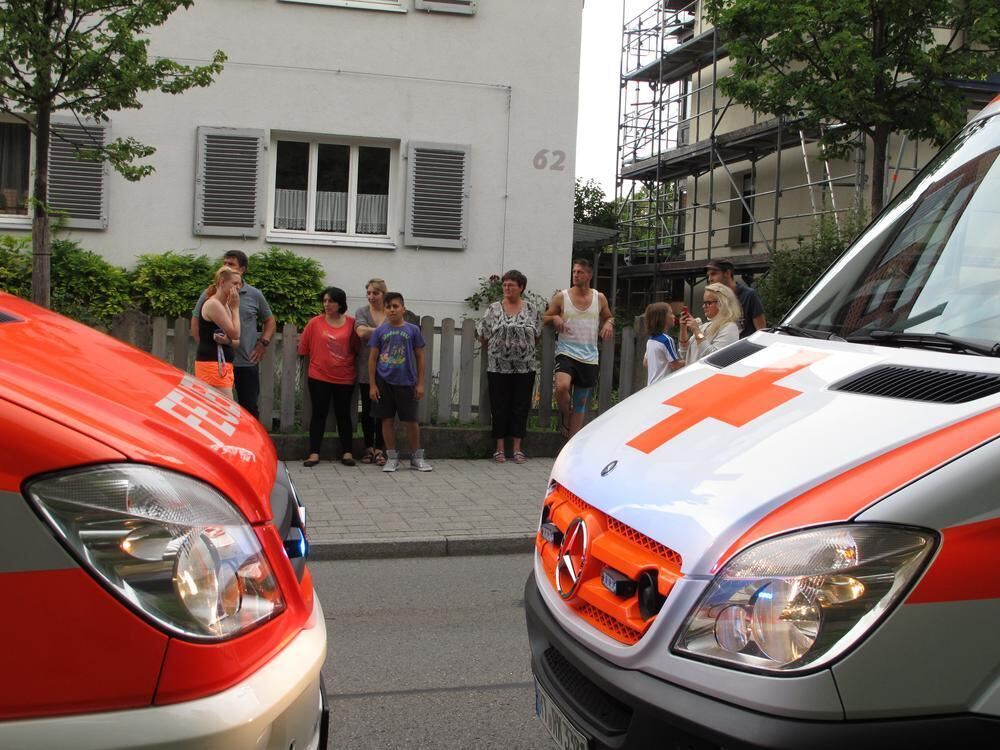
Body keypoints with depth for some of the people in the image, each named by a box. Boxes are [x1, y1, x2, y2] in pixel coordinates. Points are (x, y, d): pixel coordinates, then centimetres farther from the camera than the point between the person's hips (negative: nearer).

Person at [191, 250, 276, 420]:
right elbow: (195, 322, 9)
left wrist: (263, 343, 2)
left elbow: (269, 321, 15)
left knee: (249, 407, 7)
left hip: (247, 363, 0)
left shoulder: (254, 295, 4)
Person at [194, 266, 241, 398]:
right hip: (212, 365, -10)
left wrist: (227, 340, -9)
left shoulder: (225, 306, 17)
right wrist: (235, 308, -6)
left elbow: (236, 341, 15)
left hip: (223, 365, 10)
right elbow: (234, 333, -16)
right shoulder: (213, 304, -12)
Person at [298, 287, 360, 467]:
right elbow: (303, 347, 2)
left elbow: (357, 348, 7)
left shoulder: (351, 323, -2)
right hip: (319, 377, -1)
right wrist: (319, 359, 9)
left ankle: (347, 453, 15)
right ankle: (314, 453, 7)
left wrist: (345, 360, -1)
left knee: (343, 415, 8)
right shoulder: (315, 323, -5)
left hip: (344, 378, 1)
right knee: (319, 414, 3)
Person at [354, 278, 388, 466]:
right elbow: (361, 332, -15)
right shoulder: (362, 312, 2)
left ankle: (379, 449, 11)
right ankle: (368, 448, 19)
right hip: (366, 370, 1)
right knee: (367, 410, 9)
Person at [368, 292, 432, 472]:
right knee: (387, 419, 6)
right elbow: (372, 358, 3)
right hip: (384, 382, 1)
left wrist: (420, 383, 1)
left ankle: (416, 457, 17)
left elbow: (420, 357, 3)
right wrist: (372, 384, -1)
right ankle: (392, 457, 18)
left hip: (406, 382, -1)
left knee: (411, 421, 3)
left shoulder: (413, 330, -1)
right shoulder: (380, 331, 1)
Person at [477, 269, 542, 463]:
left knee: (521, 407, 4)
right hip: (498, 368, -1)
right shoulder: (494, 309, 3)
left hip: (525, 367, 1)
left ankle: (517, 448, 12)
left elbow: (536, 335, 12)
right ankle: (499, 448, 11)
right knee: (499, 407, 3)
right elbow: (483, 335, 7)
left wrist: (526, 351, 10)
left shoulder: (531, 310, 5)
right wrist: (494, 353, 8)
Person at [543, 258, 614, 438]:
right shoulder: (561, 297, -1)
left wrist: (609, 323, -3)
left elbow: (608, 317, 20)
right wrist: (555, 318, -13)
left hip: (589, 357, 3)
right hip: (566, 352, -3)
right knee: (562, 387, -30)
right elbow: (546, 318, 9)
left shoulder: (600, 298, 5)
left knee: (581, 403, 8)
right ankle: (565, 415, 1)